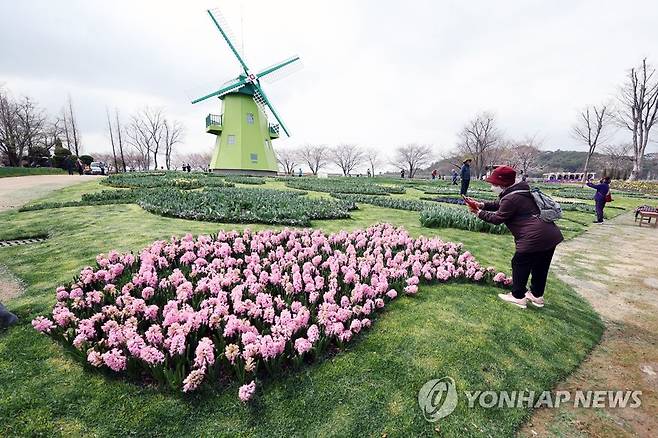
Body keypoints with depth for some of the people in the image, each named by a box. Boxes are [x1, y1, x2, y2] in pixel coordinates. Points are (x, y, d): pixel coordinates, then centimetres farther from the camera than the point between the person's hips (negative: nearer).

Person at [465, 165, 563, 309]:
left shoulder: (511, 198, -17)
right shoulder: (519, 192, 15)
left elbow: (497, 218, -9)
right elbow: (499, 204, 22)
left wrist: (479, 213, 2)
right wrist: (482, 205, 9)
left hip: (535, 237, -10)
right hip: (551, 234, 10)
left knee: (519, 264, 7)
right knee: (540, 267, 21)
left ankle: (518, 297, 18)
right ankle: (537, 296, 37)